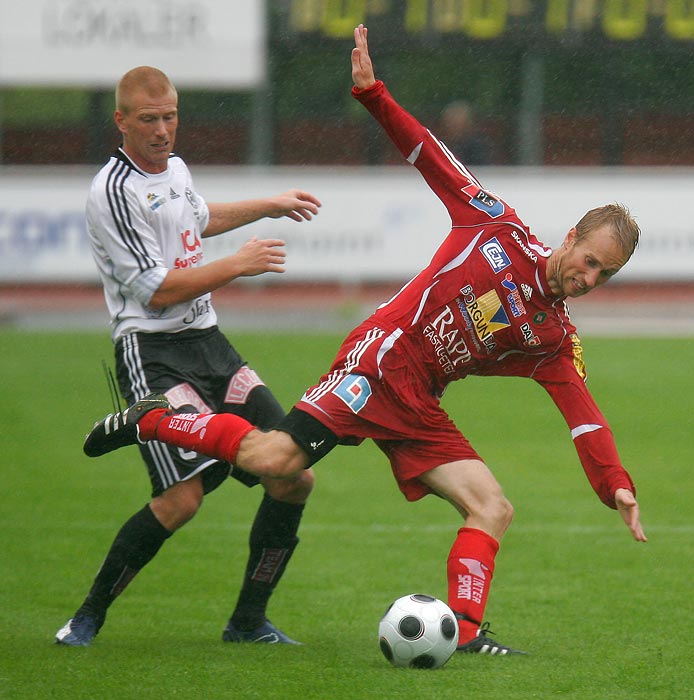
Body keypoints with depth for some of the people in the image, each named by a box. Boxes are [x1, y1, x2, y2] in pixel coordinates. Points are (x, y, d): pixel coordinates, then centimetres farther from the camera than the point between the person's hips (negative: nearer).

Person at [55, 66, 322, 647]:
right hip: (152, 353, -9)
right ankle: (89, 617, -5)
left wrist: (270, 206, 46)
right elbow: (157, 290, -16)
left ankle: (249, 620, 12)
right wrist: (239, 265, -11)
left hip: (209, 343, 9)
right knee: (184, 496, -22)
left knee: (294, 477, 0)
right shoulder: (114, 191, -13)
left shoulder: (175, 168, 15)